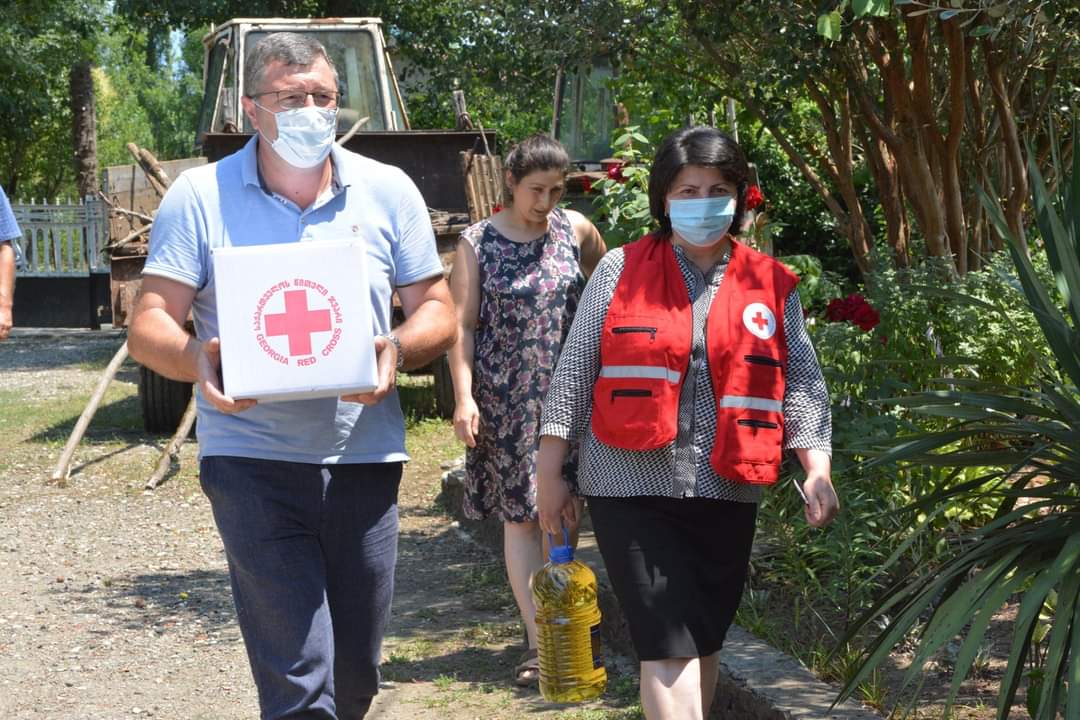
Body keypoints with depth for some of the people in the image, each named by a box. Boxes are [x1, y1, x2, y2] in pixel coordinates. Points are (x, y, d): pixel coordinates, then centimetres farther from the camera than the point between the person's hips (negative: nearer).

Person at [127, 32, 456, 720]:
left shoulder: (388, 191, 6)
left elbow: (438, 312, 8)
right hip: (252, 461, -3)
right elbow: (149, 325, -2)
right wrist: (194, 358, -25)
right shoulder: (200, 196, 0)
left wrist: (398, 349, -15)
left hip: (364, 454, 3)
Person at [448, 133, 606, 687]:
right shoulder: (478, 243, -1)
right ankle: (539, 642, -1)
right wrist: (464, 397, -12)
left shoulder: (575, 229, 4)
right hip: (506, 399, -2)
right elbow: (462, 325, -3)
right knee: (520, 516, -3)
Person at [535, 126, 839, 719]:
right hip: (632, 487, -3)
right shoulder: (621, 271, 2)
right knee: (669, 646, -9)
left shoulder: (772, 286, 8)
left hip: (727, 492, 3)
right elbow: (574, 373, 3)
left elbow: (801, 383, 7)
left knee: (704, 642, 12)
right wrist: (550, 472, 1)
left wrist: (817, 469, -6)